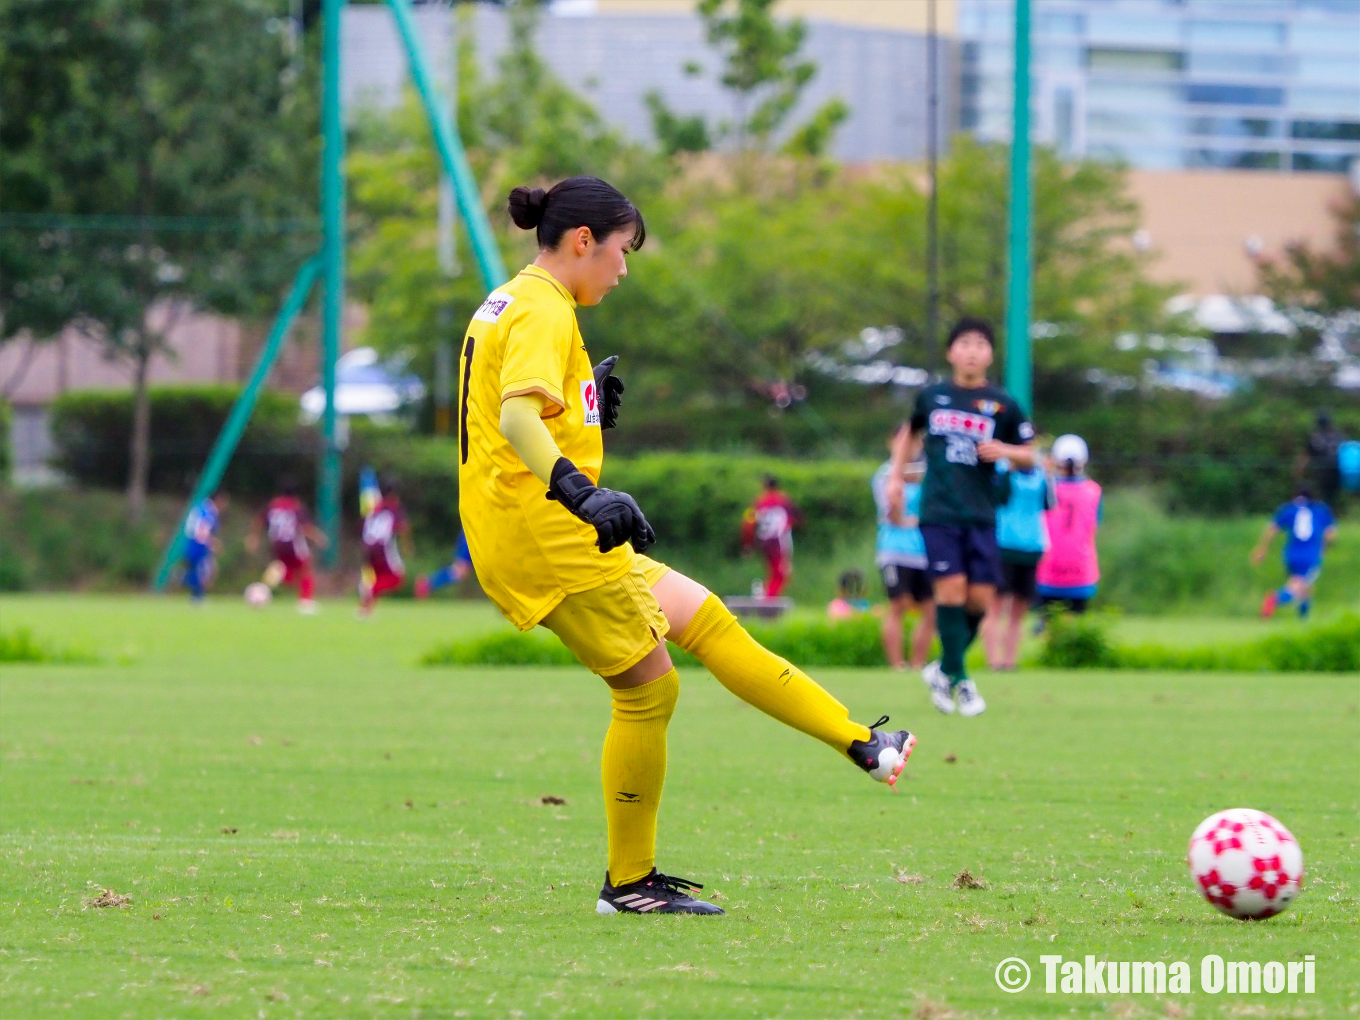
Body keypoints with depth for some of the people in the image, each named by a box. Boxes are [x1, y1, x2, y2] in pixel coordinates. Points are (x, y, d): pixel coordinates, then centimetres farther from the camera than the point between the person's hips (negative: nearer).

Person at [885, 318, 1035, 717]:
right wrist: (896, 477, 17)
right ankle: (959, 680, -4)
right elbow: (910, 434, 27)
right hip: (938, 510, -1)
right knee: (952, 587, -13)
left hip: (981, 515, 1)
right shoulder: (932, 397, 8)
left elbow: (1028, 456, 9)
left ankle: (944, 669, 20)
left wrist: (1005, 451, -11)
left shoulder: (1002, 405, 5)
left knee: (980, 598, -2)